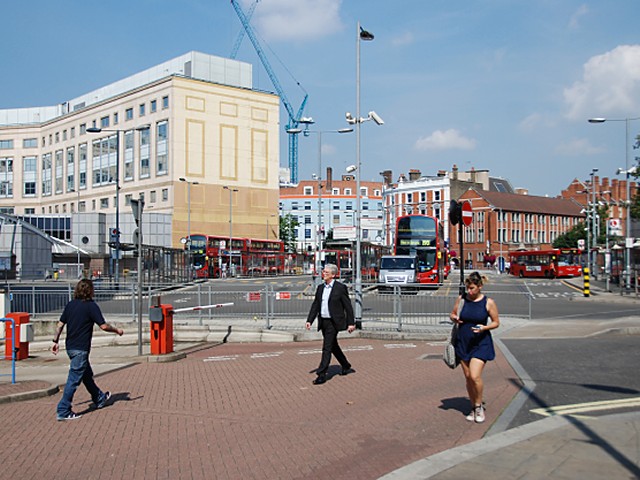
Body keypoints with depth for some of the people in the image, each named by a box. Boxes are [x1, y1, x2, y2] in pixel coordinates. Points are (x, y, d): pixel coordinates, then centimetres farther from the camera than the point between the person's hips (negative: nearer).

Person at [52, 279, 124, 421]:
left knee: (87, 375, 21)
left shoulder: (70, 304, 6)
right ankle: (63, 411, -2)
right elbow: (103, 326, -14)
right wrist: (117, 330, 2)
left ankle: (99, 399, 38)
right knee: (74, 379, -3)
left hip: (70, 346, 8)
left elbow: (60, 324, 7)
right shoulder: (91, 306, -13)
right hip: (80, 349, -8)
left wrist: (55, 341, 13)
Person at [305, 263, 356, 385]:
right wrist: (309, 320, 4)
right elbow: (315, 305, 11)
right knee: (333, 346, 18)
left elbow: (348, 306, -8)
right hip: (323, 322, 7)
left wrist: (351, 323, -10)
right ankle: (346, 367, 35)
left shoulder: (340, 288, -9)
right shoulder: (320, 287, 9)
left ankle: (321, 374, -5)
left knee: (327, 348, -9)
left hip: (333, 322, -7)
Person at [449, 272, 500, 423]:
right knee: (468, 377, 8)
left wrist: (484, 327, -18)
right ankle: (474, 408, 24)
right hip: (463, 342, 4)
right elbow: (452, 314, 14)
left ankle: (479, 406, 8)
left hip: (481, 344, -3)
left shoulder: (488, 302, -7)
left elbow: (496, 322, 1)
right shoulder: (461, 299, 1)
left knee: (475, 376, -15)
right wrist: (455, 318, -10)